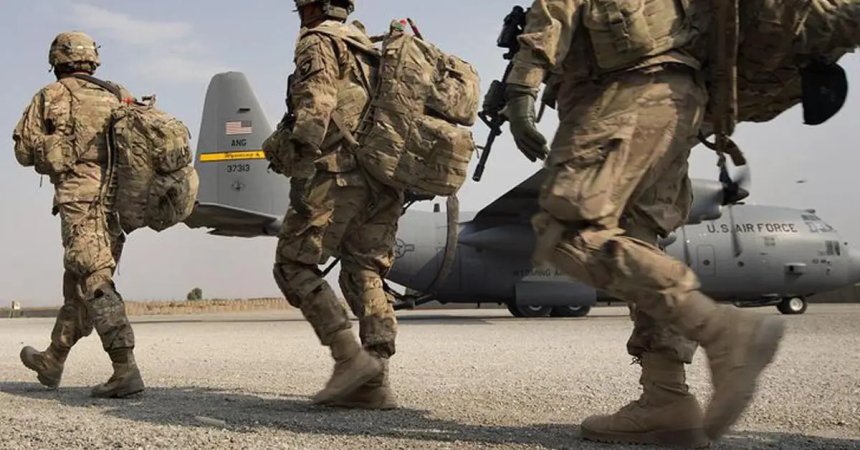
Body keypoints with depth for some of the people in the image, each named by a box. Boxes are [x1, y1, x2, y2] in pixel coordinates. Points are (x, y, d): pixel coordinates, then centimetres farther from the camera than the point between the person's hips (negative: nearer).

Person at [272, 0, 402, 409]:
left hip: (340, 172, -8)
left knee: (293, 264, -2)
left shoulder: (318, 41, 4)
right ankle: (375, 382, -1)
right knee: (365, 275, 7)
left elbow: (316, 105, -12)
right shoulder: (369, 47, 28)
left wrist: (304, 167, -18)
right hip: (384, 178, 8)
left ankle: (350, 356, -14)